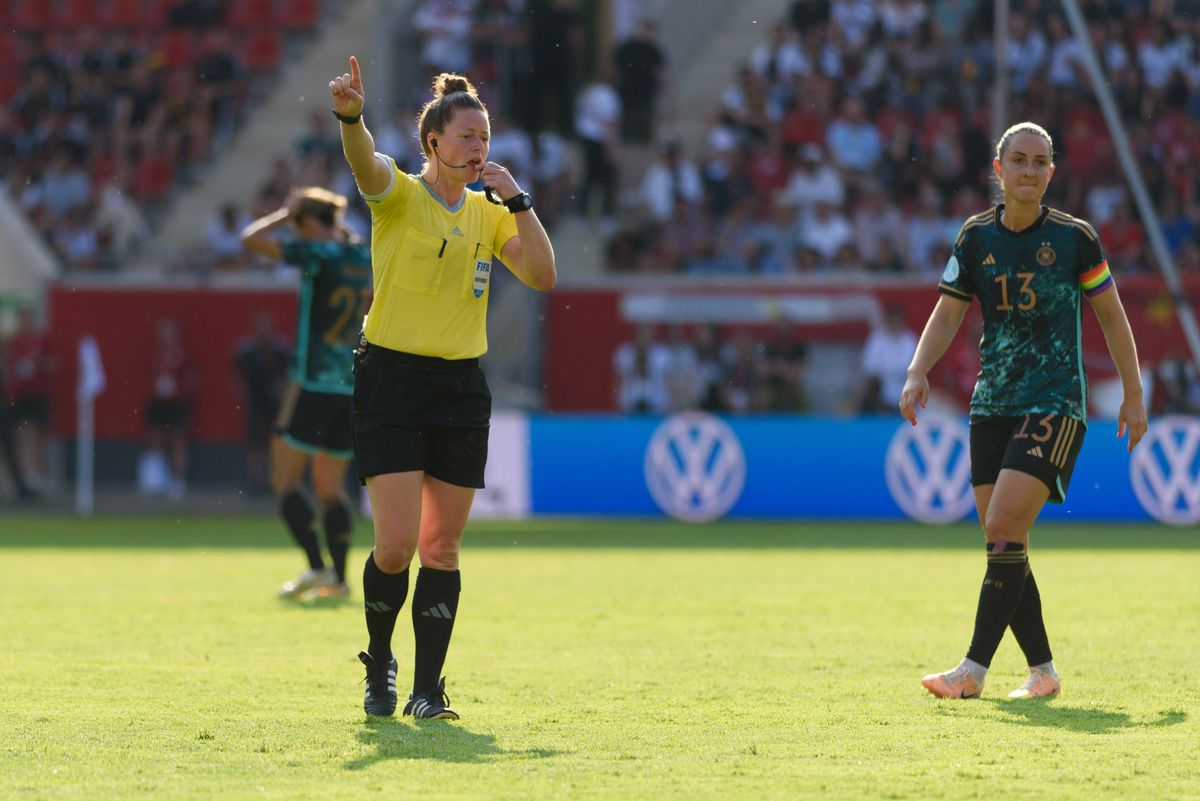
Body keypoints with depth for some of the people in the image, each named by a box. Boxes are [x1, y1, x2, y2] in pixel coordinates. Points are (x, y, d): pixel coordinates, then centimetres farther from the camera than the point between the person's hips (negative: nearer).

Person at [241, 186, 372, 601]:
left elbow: (251, 239, -13)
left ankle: (316, 567, -12)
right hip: (353, 385, 7)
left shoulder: (317, 254, -13)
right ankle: (337, 578, 6)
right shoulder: (364, 256, 7)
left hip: (313, 382, -7)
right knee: (331, 486, 12)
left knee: (286, 480, -1)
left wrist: (285, 212, 1)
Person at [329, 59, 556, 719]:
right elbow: (366, 163, -27)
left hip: (461, 390, 4)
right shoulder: (399, 195, -5)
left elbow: (543, 275, 0)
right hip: (391, 379, -4)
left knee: (442, 546, 4)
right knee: (396, 542, -11)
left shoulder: (489, 213, 10)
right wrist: (351, 116, -49)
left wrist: (518, 201, -8)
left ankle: (427, 688, 11)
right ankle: (379, 666, 13)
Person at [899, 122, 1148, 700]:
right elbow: (946, 314, 9)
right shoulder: (976, 237, 5)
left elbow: (1111, 315, 6)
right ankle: (1042, 670, 15)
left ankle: (974, 670, -18)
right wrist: (917, 374, -7)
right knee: (1001, 541, 3)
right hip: (992, 406, 5)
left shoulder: (1074, 237, -3)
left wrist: (1133, 394, 6)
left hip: (1055, 403, -5)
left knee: (1004, 528, -17)